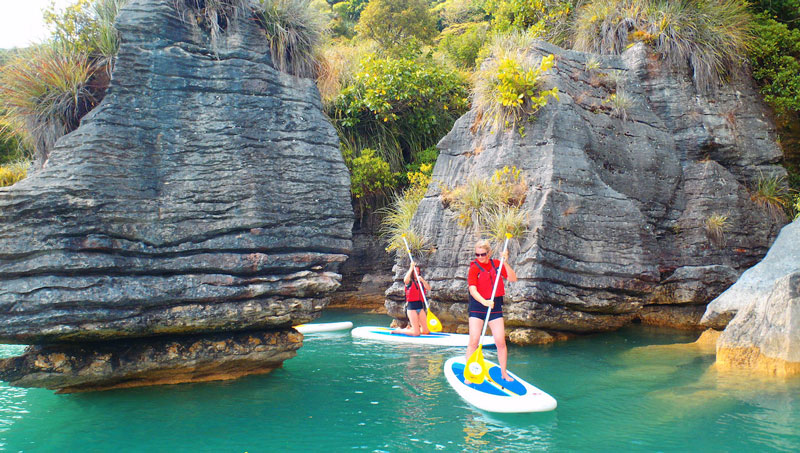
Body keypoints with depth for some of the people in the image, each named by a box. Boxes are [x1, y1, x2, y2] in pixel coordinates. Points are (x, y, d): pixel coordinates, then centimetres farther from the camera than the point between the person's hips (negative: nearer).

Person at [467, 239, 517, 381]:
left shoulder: (496, 264, 5)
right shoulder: (474, 267, -6)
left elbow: (513, 279, -1)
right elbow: (472, 290, -17)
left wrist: (505, 263, -13)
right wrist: (484, 302, -33)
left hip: (495, 306, 3)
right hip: (477, 306, -3)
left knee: (500, 341, 0)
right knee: (473, 341, -8)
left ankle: (504, 373, 16)